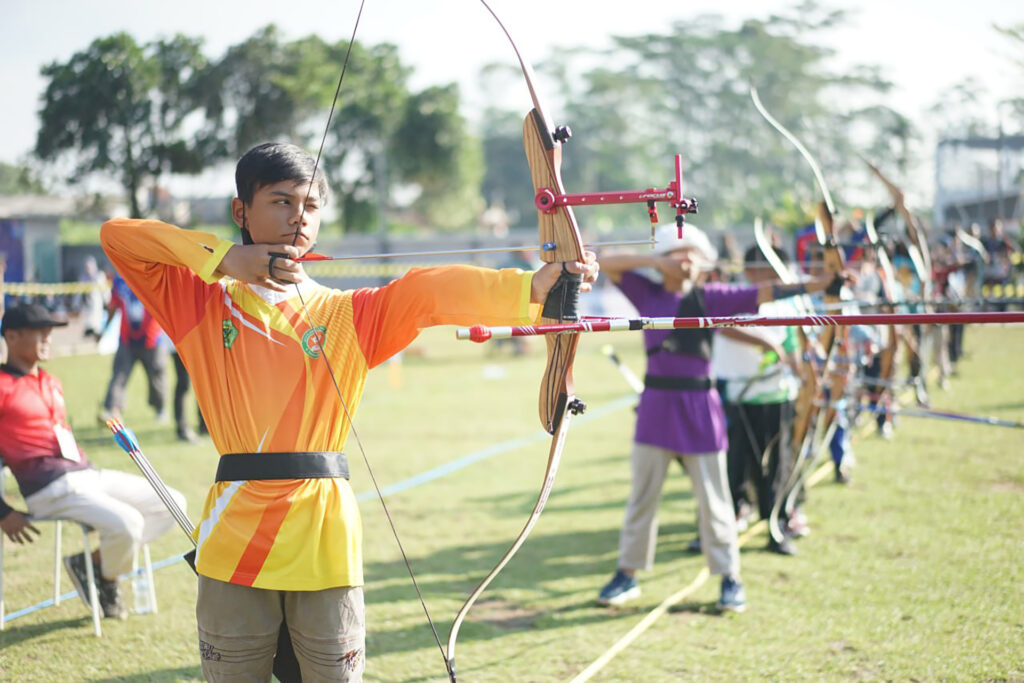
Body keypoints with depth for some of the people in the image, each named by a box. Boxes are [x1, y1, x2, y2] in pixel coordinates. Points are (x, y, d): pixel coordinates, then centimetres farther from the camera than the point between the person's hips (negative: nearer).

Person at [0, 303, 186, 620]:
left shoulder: (51, 383, 21)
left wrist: (89, 469, 16)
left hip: (89, 475, 9)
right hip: (50, 488, -9)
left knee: (172, 505, 0)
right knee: (126, 523, -29)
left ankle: (94, 562, 1)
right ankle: (106, 581, 4)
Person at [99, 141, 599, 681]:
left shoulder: (349, 314, 10)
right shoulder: (204, 304, 9)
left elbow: (431, 292, -7)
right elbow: (117, 235, 2)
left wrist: (532, 286, -22)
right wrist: (223, 257, -6)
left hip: (324, 541, 1)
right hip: (235, 536, 0)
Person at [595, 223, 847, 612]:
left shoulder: (709, 297, 1)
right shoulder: (648, 294, 5)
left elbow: (763, 293, -6)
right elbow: (606, 265, 0)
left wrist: (820, 284, -14)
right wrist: (653, 261, -9)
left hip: (699, 408, -1)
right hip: (656, 404, 1)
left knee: (713, 498, 4)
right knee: (642, 496, 9)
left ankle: (729, 578, 14)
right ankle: (627, 574, 20)